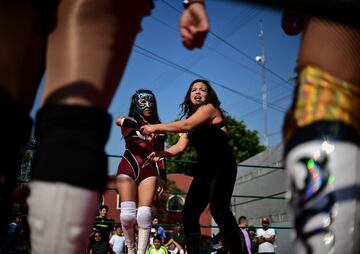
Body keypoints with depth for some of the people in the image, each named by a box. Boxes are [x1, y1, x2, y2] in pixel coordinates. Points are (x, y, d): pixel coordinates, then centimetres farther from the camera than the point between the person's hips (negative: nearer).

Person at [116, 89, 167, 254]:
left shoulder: (158, 128, 14)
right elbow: (119, 121, -20)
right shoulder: (129, 122, 6)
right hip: (128, 168, -2)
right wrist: (143, 126, -36)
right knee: (128, 214, -12)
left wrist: (163, 178, 10)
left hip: (148, 171, 2)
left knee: (144, 214, -10)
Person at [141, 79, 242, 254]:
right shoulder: (190, 120, 20)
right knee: (189, 213, 2)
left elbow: (185, 125, -20)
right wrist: (162, 153, -12)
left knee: (218, 208, -28)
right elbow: (180, 146, 7)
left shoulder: (210, 108, -3)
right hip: (204, 170, 9)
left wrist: (156, 127, -14)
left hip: (222, 166, -8)